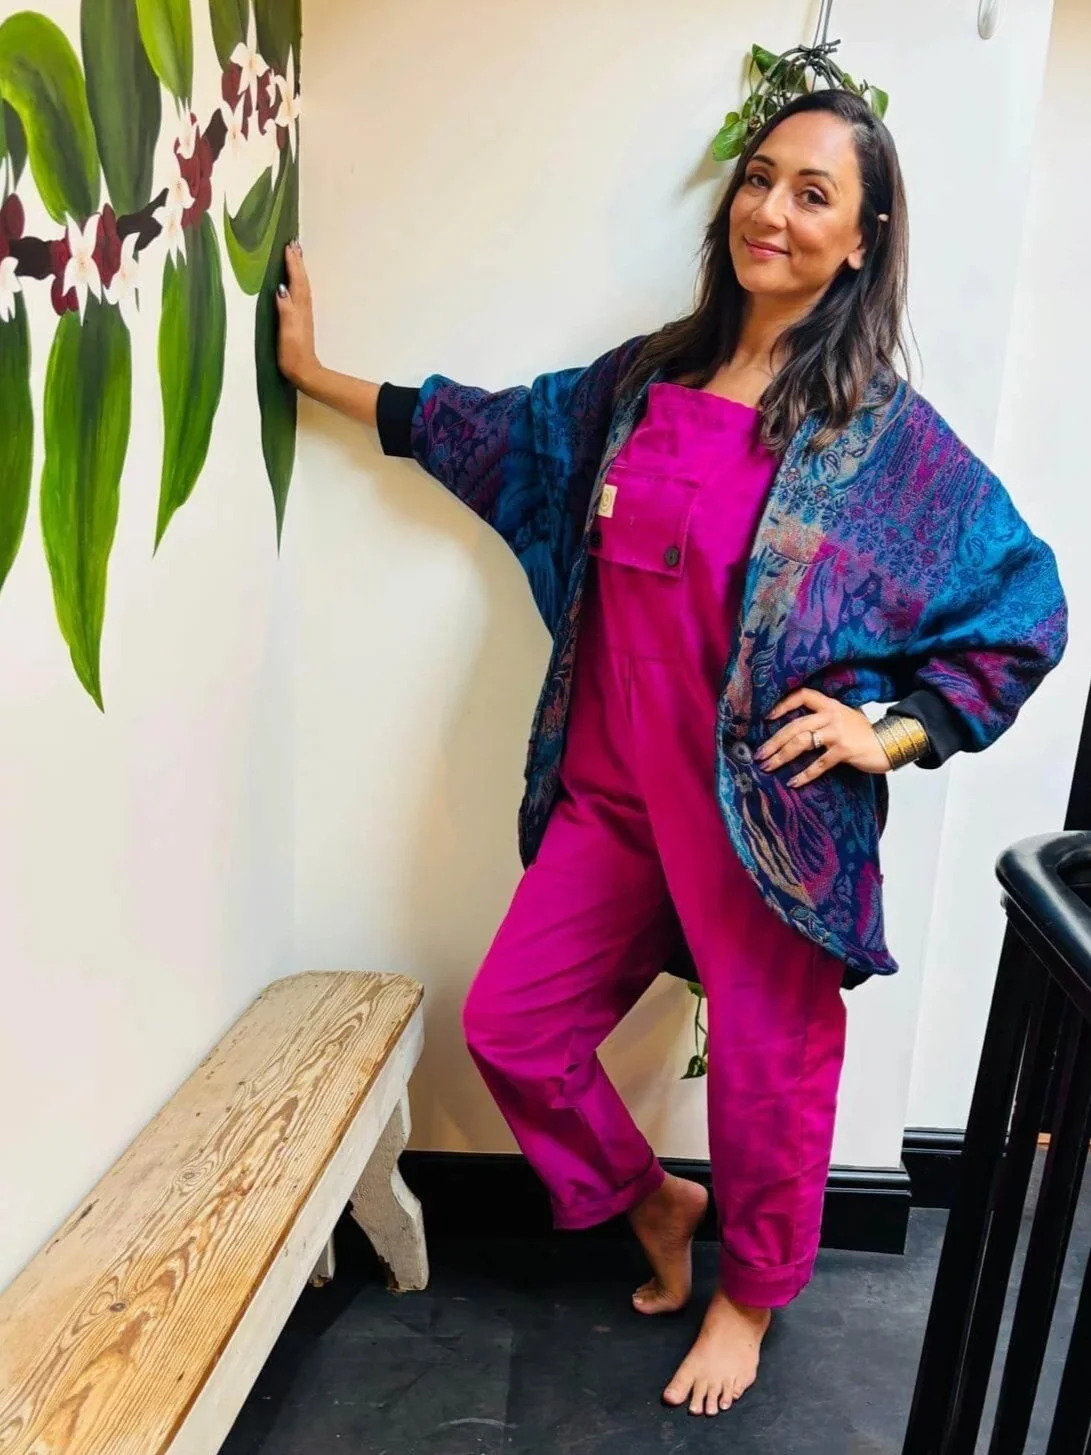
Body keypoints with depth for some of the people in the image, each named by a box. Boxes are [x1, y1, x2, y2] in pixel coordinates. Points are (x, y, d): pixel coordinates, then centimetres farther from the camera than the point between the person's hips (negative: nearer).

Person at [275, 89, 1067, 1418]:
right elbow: (488, 428, 17)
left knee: (766, 1070, 12)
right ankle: (653, 1201, 39)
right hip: (612, 795, 5)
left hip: (773, 814, -4)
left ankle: (748, 1294, 44)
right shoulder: (640, 384, 5)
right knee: (511, 1022, 11)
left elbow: (1022, 608, -4)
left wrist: (890, 731, -14)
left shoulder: (887, 435, -8)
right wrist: (315, 373, 19)